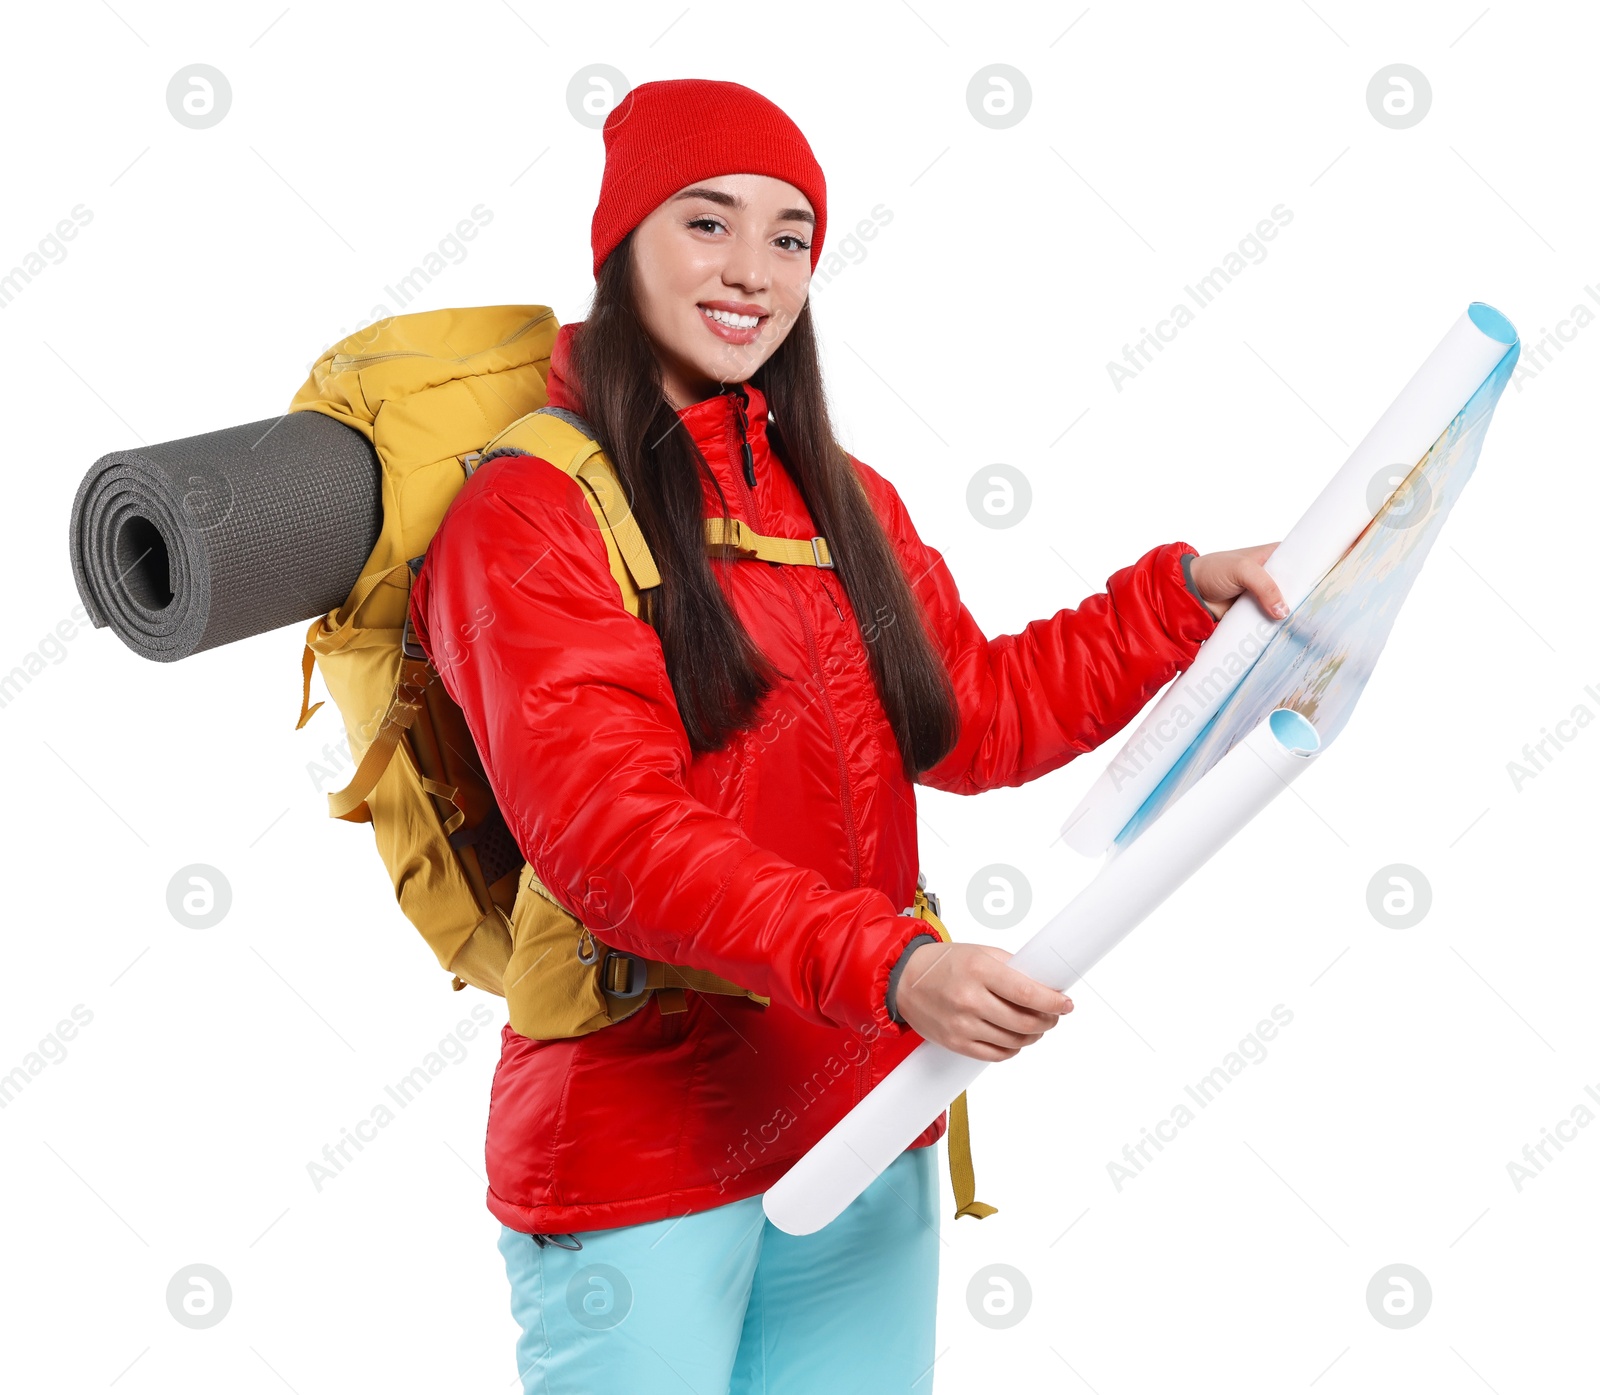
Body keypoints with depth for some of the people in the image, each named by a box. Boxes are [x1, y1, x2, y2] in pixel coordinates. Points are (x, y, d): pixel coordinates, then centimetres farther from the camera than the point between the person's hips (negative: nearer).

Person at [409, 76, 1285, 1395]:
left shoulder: (842, 501, 12)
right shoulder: (523, 515, -11)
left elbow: (976, 718, 17)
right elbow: (610, 832, -22)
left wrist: (1184, 595, 9)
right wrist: (887, 964, -32)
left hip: (865, 1133, 6)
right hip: (641, 1149, -6)